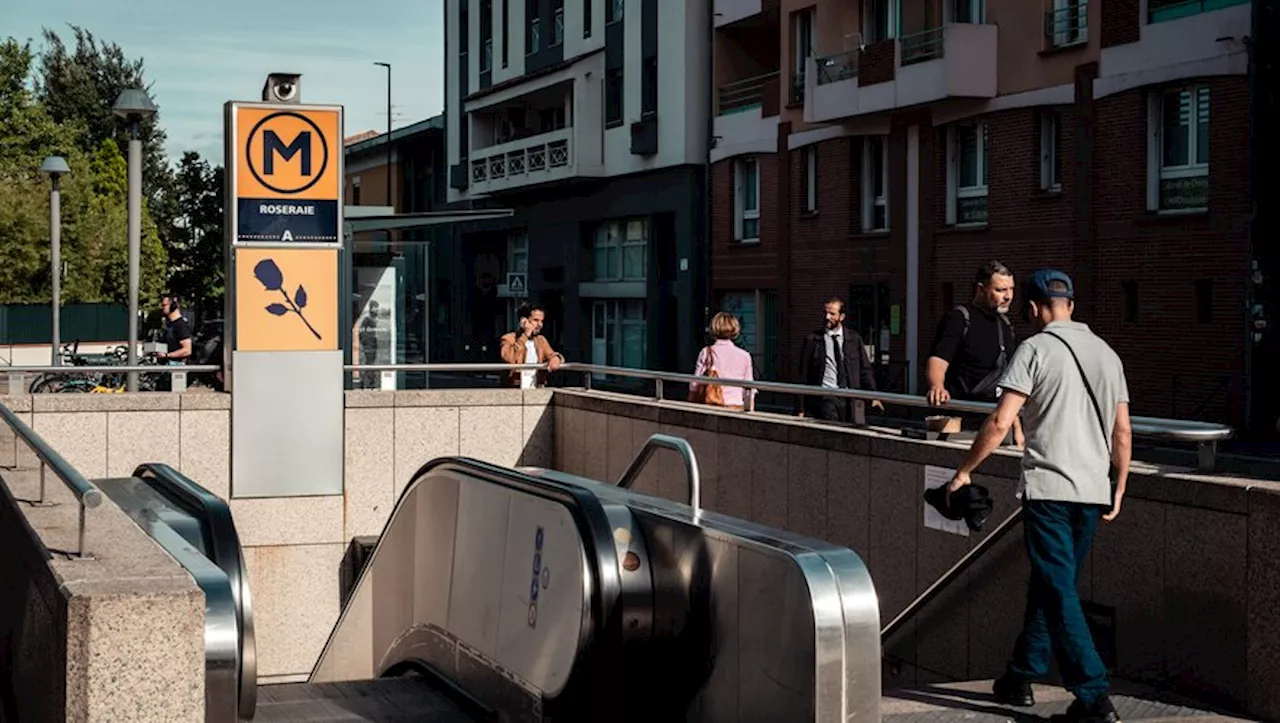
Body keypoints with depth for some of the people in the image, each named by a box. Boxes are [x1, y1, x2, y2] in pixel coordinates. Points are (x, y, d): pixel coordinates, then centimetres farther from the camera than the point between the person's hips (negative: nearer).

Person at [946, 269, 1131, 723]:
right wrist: (1119, 490, 21)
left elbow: (999, 424, -12)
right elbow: (1123, 433, 12)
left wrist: (964, 472, -2)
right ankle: (1021, 677, 28)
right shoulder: (1107, 354, 12)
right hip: (1094, 491, 6)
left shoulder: (1036, 349, -6)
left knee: (1058, 592, -5)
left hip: (1048, 488, -6)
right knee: (1050, 585, 18)